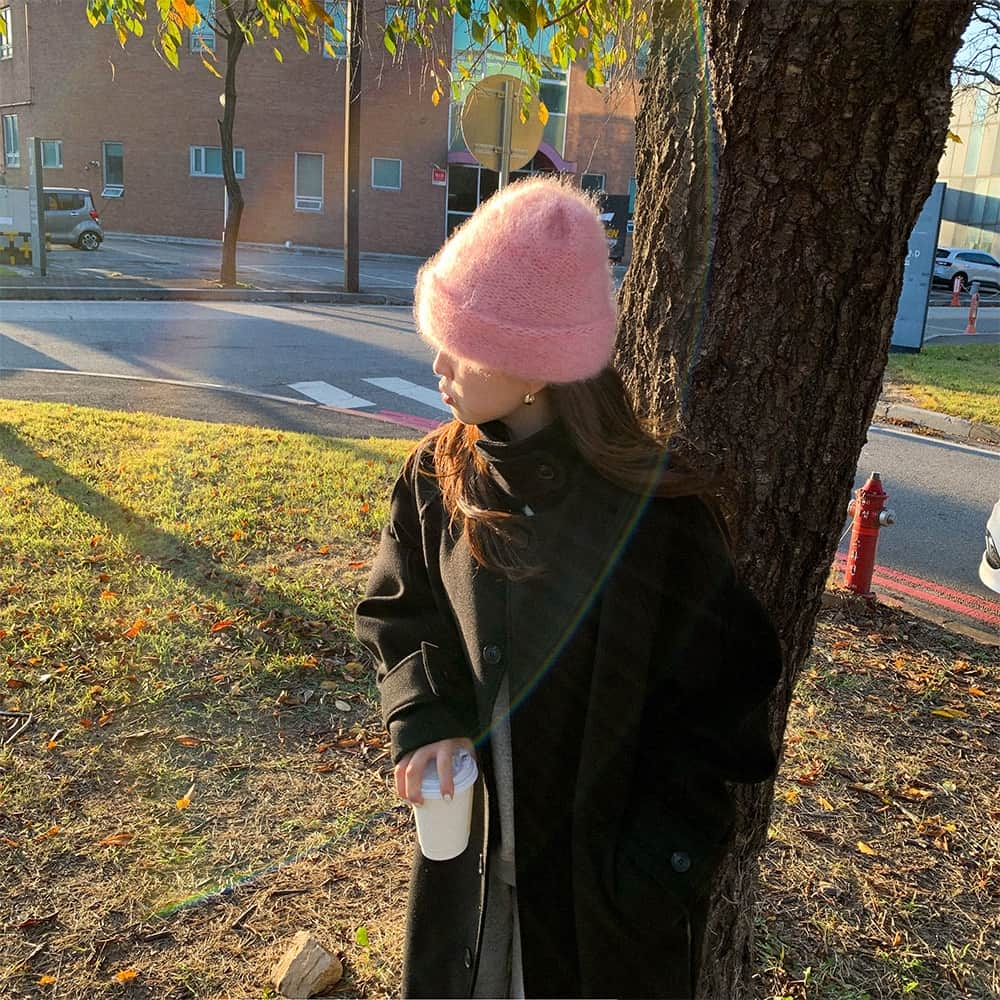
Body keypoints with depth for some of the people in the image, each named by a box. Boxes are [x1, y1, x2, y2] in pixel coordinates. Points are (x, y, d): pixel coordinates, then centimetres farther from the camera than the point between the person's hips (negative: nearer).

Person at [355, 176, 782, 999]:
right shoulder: (437, 476, -9)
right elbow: (397, 610, 4)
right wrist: (425, 717, -13)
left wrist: (662, 851, -12)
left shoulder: (654, 507, -24)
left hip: (601, 857, -4)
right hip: (474, 833, 4)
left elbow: (723, 683, -14)